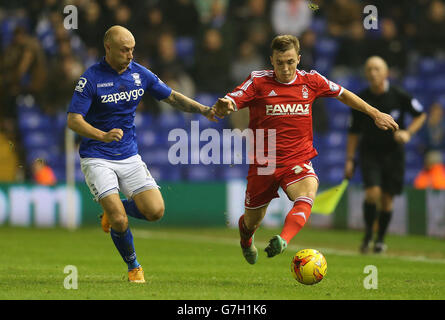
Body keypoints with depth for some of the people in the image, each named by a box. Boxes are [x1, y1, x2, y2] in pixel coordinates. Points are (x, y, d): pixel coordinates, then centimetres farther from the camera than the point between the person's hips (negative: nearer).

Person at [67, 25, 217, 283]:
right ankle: (134, 267, 11)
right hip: (97, 159, -5)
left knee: (155, 211, -9)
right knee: (119, 222, -16)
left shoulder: (140, 74, 1)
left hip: (129, 156, 5)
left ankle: (114, 210, 21)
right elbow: (73, 120, -17)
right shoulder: (91, 78, -13)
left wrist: (203, 109, -3)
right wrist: (103, 135, -34)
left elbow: (172, 97, 12)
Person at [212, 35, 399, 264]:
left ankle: (283, 240, -56)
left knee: (306, 196, -33)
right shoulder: (258, 82, -5)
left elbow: (342, 94, 20)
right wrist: (223, 107, -40)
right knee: (252, 222, 11)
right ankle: (245, 238, 49)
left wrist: (375, 114, 22)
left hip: (298, 161, 0)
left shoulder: (310, 81, 4)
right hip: (263, 163, 0)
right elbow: (229, 104, -15)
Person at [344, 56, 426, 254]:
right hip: (369, 153, 0)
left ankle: (380, 239, 20)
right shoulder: (360, 100, -4)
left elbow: (421, 115, 7)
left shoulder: (399, 96, -8)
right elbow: (354, 132, 6)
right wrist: (349, 160, 3)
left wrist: (408, 133, -10)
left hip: (393, 154, 0)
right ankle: (368, 234, 2)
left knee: (387, 199, 2)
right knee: (372, 192, -18)